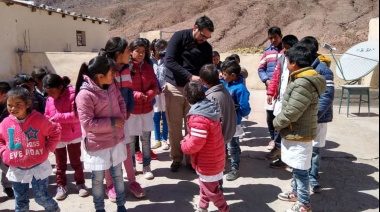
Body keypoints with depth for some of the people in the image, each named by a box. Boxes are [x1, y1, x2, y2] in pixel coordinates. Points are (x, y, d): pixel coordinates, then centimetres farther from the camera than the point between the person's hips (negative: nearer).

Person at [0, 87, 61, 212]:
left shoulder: (39, 119, -14)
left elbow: (55, 133, -4)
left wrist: (47, 149, -8)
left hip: (38, 167, -3)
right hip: (16, 170, 3)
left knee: (42, 197, 7)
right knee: (20, 201, 15)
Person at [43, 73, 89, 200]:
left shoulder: (72, 95, -18)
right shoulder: (49, 99, -1)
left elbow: (77, 115, -26)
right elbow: (47, 116, 10)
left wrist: (58, 117, -29)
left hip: (74, 136, -4)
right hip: (57, 138, 4)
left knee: (76, 162, 11)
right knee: (60, 164, 17)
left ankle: (80, 184, 27)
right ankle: (61, 186, 31)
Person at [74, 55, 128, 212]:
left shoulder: (111, 86, -3)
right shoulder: (85, 95, -24)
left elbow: (120, 101, 11)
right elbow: (87, 123, -24)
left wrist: (122, 117, -8)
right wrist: (112, 122, -21)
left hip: (116, 140, 6)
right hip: (97, 145, -6)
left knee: (118, 174, 19)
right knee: (98, 179, 14)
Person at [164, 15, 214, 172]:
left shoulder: (207, 47, 6)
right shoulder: (179, 37, -6)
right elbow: (169, 61, -17)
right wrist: (190, 76, -25)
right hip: (174, 87, -2)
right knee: (174, 126, 5)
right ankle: (176, 158, 20)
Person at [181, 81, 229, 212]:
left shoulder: (198, 118, -33)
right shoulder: (210, 109, 0)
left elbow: (195, 144, -29)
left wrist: (184, 144, -9)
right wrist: (188, 137, 3)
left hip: (208, 163, -10)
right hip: (214, 158, 10)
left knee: (211, 191, 11)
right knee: (205, 186, 27)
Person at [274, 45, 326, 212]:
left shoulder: (304, 84, -25)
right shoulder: (301, 80, 8)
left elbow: (291, 113, -25)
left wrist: (276, 123, -8)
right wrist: (280, 122, 6)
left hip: (299, 135, -10)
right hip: (296, 133, 10)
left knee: (301, 170, 5)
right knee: (296, 168, 23)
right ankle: (296, 193, 40)